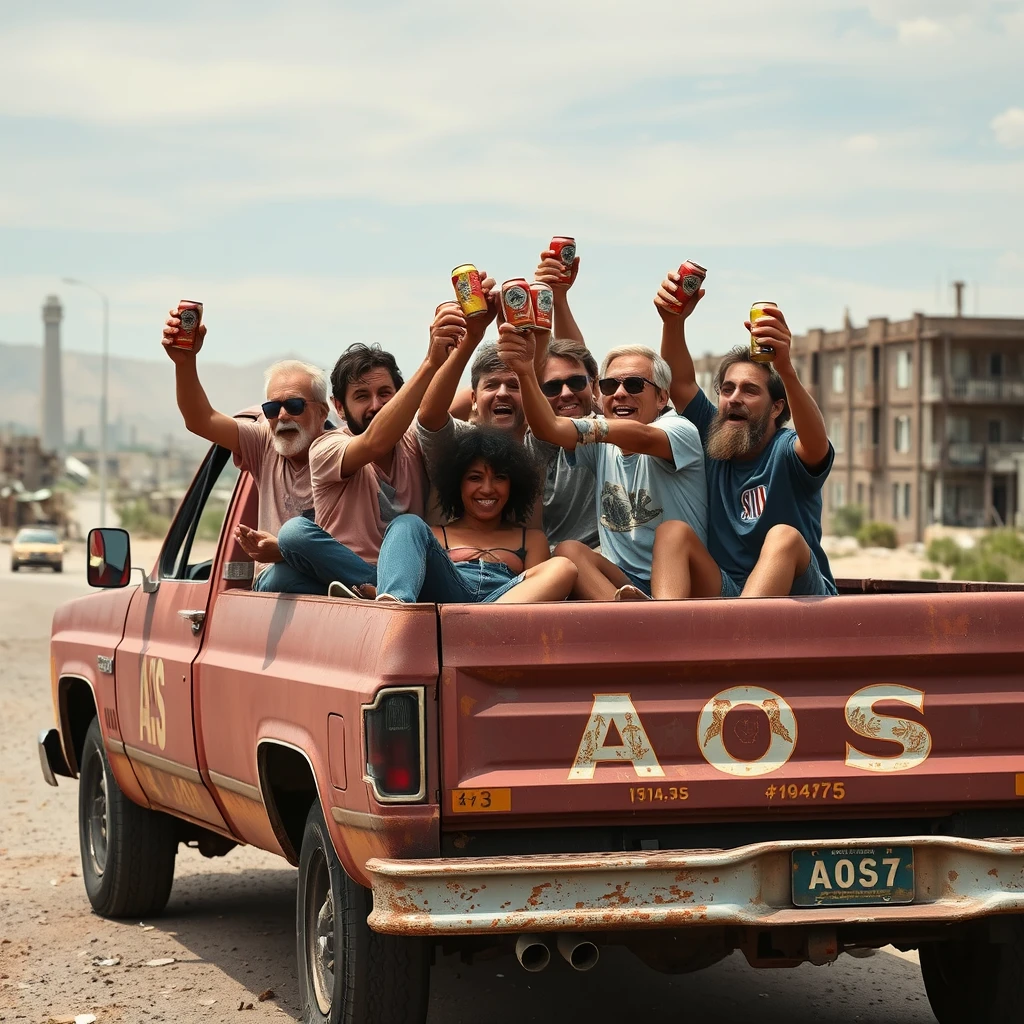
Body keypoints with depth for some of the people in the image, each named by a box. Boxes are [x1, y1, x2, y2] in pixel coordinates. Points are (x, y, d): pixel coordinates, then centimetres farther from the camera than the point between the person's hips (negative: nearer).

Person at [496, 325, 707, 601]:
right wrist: (525, 372, -27)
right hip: (622, 585, 4)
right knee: (567, 550, -22)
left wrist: (586, 428, -44)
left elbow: (642, 438, -27)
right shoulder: (601, 442, 10)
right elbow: (549, 428, -10)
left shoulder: (679, 430, -2)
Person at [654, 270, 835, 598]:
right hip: (725, 592, 4)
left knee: (784, 536, -31)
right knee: (673, 532, -17)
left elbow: (817, 444, -28)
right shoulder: (714, 440, 10)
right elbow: (681, 382, -1)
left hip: (798, 595, -4)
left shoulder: (786, 452, -4)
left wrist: (785, 370, -46)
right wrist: (673, 321, -22)